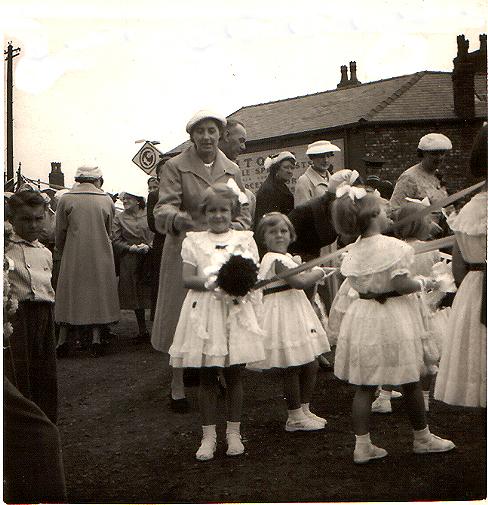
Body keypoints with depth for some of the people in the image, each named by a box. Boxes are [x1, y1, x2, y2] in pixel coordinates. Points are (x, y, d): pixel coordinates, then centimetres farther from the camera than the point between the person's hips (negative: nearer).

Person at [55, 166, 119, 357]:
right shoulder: (107, 200, 1)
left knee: (69, 294, 8)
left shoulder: (66, 199, -3)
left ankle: (62, 339, 6)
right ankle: (96, 337, -1)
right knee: (98, 292, 7)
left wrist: (62, 251, 18)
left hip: (74, 256, 0)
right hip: (100, 256, 1)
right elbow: (109, 232, 9)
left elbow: (60, 232, 1)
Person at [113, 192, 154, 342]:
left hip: (150, 260, -1)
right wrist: (130, 247, -14)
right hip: (130, 263, 1)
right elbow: (115, 240, 1)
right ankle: (142, 331, 16)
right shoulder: (119, 218, 7)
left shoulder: (149, 216, 5)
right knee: (136, 296, 6)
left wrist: (148, 246, -15)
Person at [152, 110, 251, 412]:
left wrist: (235, 229, -10)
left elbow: (243, 213, 12)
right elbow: (164, 208, -12)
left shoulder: (232, 171, 11)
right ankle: (178, 388, 12)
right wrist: (177, 219, -36)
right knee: (182, 321, 1)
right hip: (185, 254, -3)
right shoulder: (175, 167, -1)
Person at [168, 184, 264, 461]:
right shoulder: (194, 241, 6)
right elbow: (187, 278, -1)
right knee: (207, 376, 5)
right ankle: (209, 435, 15)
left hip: (236, 311, 0)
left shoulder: (245, 239, 7)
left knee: (234, 374, 7)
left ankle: (234, 432, 19)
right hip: (204, 312, 0)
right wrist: (210, 283, -18)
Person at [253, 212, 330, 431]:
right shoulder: (276, 259, -18)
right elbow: (299, 282, -27)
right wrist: (317, 273, -11)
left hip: (297, 313, 10)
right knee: (292, 368, 0)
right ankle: (295, 417, 12)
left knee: (310, 365, 15)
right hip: (284, 315, -10)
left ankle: (304, 410, 28)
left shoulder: (286, 257, 15)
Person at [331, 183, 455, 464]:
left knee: (365, 384, 9)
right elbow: (401, 285, -19)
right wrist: (424, 284, -3)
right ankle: (422, 438, 29)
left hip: (364, 314, 6)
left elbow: (359, 285, 6)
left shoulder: (353, 252, 2)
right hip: (392, 316, -6)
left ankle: (362, 446, 12)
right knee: (411, 381, 12)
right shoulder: (392, 246, -18)